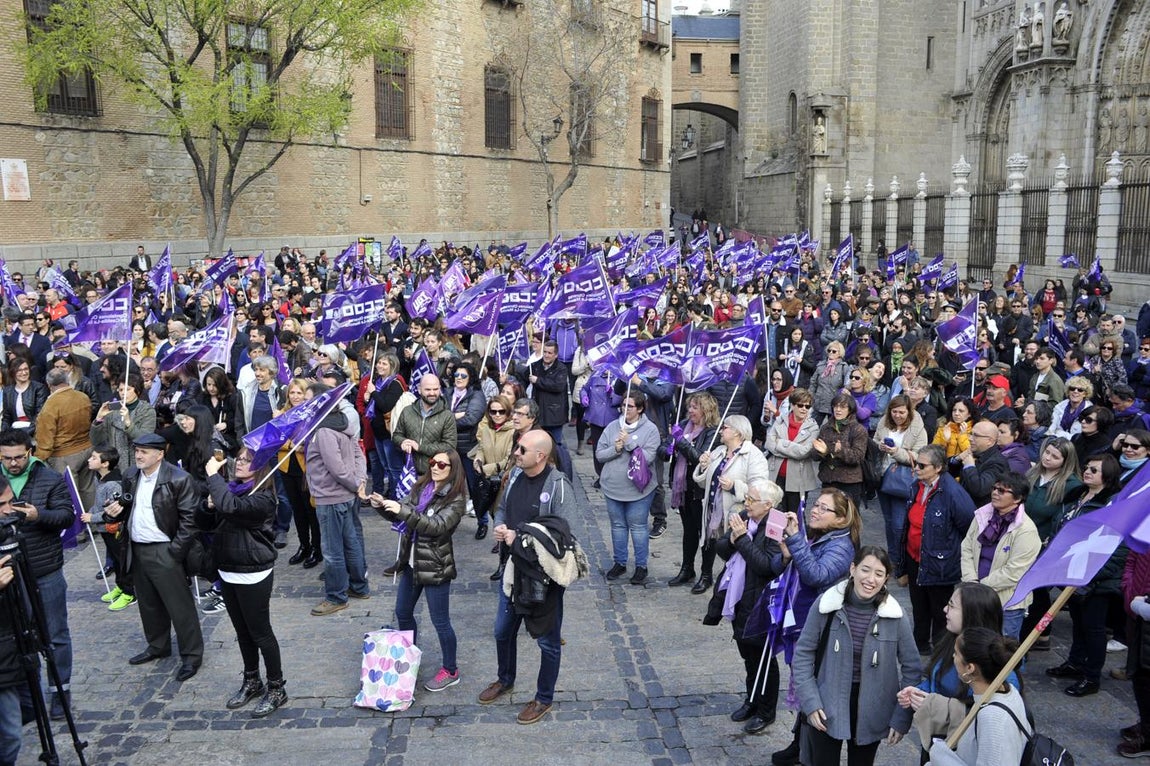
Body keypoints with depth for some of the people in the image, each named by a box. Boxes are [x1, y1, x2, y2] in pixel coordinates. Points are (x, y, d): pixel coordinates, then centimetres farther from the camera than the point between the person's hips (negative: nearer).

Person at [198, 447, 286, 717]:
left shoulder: (262, 498, -19)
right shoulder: (230, 488, 5)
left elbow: (231, 506, -38)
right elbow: (204, 523, 10)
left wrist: (213, 475, -27)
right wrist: (209, 505, -11)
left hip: (253, 576, -8)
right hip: (228, 573, 8)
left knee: (260, 632, 2)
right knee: (243, 632, 19)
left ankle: (276, 689, 16)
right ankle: (252, 682, 34)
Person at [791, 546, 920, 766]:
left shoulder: (895, 616, -11)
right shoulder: (826, 605, -13)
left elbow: (912, 669, -2)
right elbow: (803, 654, -6)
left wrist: (902, 718, -6)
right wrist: (810, 703, -11)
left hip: (870, 713, 1)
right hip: (827, 708, -1)